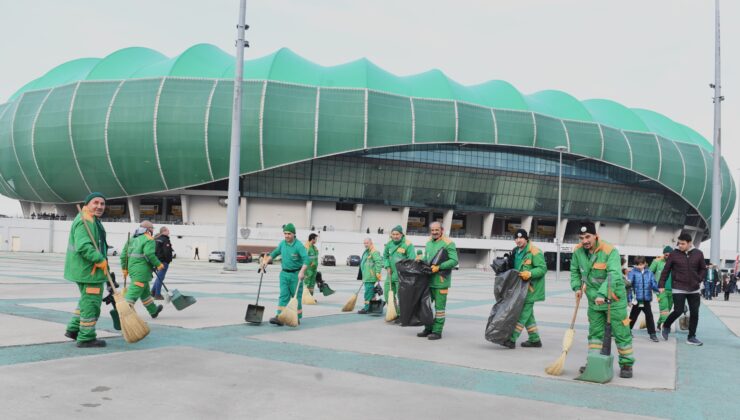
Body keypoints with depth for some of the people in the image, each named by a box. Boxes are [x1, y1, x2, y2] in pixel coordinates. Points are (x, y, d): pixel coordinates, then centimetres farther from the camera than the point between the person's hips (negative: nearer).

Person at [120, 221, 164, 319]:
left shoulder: (132, 238, 17)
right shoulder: (149, 239, -7)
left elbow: (123, 254, 15)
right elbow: (149, 253, -22)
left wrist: (124, 268, 20)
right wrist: (158, 264, -12)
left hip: (132, 268, 9)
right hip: (142, 270, -9)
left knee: (145, 292, 21)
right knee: (134, 292, -10)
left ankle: (153, 310, 36)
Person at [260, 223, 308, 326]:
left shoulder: (299, 245, -16)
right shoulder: (282, 243, 5)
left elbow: (306, 259, -27)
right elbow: (274, 253, 23)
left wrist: (302, 272, -39)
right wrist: (266, 262, 17)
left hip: (296, 274, -5)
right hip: (284, 273, 5)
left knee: (296, 296, 4)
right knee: (283, 295, -2)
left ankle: (297, 318, 15)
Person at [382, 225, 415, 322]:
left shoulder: (407, 244, -11)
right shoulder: (389, 244, 7)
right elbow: (385, 256, 21)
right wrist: (387, 266, 6)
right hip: (391, 274, 6)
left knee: (401, 296, -4)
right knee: (388, 294, 10)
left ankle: (400, 315, 7)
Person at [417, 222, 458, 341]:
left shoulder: (448, 244, -7)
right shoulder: (428, 243, 16)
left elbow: (454, 261, -13)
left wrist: (439, 267, -19)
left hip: (441, 280, -7)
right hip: (428, 279, 7)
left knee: (439, 306, -2)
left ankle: (437, 331, 4)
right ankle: (428, 328, 24)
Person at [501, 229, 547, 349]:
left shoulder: (534, 252, -13)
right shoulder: (515, 252, 14)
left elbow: (542, 268, -17)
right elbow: (513, 268, 25)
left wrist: (530, 273, -30)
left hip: (530, 288, -9)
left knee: (522, 313, -9)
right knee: (527, 314, 16)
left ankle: (512, 339, -10)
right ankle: (535, 340, 26)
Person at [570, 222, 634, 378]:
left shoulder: (610, 251, -23)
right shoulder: (578, 251, -5)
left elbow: (614, 275, -33)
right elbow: (574, 271, 12)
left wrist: (602, 294, -43)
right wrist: (577, 287, -3)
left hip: (613, 299, -5)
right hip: (594, 300, 5)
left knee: (621, 333, 2)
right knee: (595, 332, 11)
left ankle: (626, 364, 16)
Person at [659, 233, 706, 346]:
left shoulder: (698, 254, 0)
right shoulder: (674, 254, -6)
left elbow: (703, 269, 13)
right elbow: (666, 270, 0)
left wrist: (699, 280, -2)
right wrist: (661, 285, -2)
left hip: (694, 289, 3)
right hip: (679, 288, -3)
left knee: (694, 313, 4)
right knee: (678, 311, -8)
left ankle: (691, 337, 15)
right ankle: (666, 327, 19)